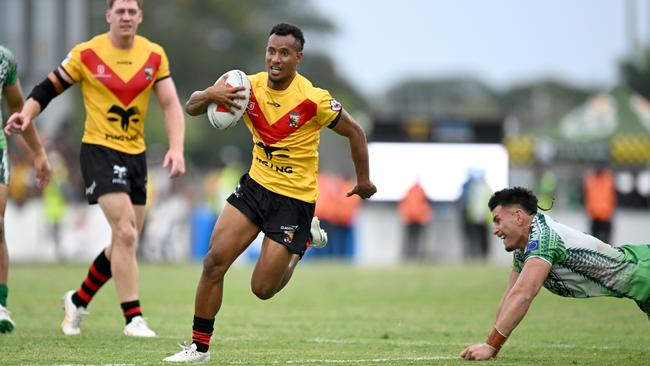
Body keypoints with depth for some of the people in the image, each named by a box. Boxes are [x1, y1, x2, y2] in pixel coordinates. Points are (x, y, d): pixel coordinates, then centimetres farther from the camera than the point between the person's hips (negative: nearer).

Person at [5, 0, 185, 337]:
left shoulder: (155, 56, 2)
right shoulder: (86, 54, -7)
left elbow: (170, 104, -1)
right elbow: (49, 88, 1)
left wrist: (176, 148, -15)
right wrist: (26, 114, -17)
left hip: (135, 154, 5)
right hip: (99, 149, -5)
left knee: (125, 242, 9)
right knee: (125, 234, -18)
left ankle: (79, 300, 30)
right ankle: (133, 319, -14)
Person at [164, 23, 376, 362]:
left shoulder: (313, 99, -19)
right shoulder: (249, 87, -7)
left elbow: (354, 132, -4)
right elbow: (191, 107, -4)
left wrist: (363, 180, 4)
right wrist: (210, 95, -27)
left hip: (294, 198, -4)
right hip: (255, 185, 4)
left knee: (263, 288, -4)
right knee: (214, 261, -11)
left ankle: (304, 240, 25)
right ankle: (199, 346, 3)